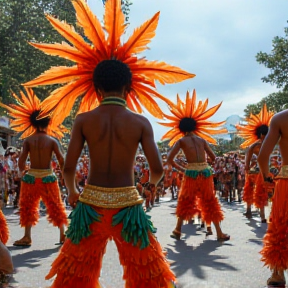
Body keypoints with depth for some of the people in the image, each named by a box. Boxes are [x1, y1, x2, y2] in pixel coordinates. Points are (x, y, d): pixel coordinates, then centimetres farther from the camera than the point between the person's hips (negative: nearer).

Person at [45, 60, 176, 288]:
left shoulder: (84, 120, -3)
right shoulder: (140, 122, -4)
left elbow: (68, 168, -5)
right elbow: (157, 169, -6)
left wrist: (72, 191, 15)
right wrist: (151, 185, 18)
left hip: (92, 203, 1)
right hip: (127, 204, -1)